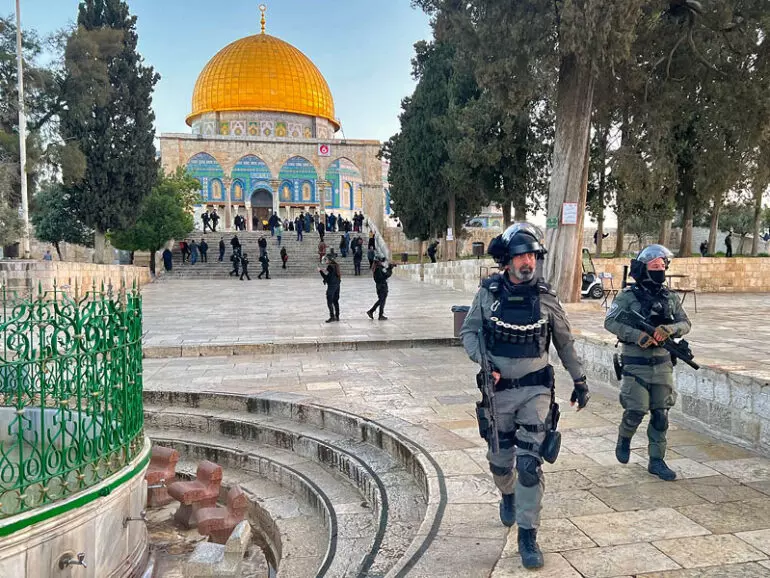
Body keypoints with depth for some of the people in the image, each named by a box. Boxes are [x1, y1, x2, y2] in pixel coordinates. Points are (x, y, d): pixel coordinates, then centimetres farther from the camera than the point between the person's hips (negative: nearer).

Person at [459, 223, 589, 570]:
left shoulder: (545, 296, -4)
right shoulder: (488, 293, -5)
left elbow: (564, 342, 7)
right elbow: (468, 332, 2)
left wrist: (579, 380, 10)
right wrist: (482, 360, -16)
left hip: (535, 389, -1)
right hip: (498, 389, 1)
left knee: (530, 463, -7)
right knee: (500, 459, 15)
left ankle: (528, 536, 6)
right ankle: (508, 496, 48)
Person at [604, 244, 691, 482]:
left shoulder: (670, 297, 7)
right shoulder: (628, 296, -7)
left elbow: (685, 324, 7)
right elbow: (610, 322, -15)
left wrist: (669, 329, -15)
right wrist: (638, 335, -26)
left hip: (662, 364, 5)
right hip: (635, 365, -4)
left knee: (660, 415, 7)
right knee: (636, 411, -9)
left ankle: (656, 461, 18)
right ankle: (624, 438, 23)